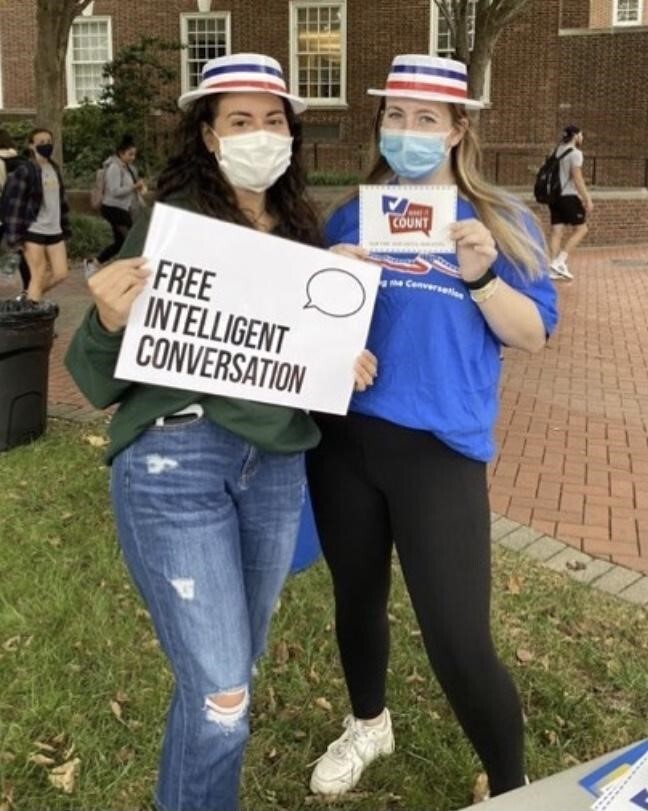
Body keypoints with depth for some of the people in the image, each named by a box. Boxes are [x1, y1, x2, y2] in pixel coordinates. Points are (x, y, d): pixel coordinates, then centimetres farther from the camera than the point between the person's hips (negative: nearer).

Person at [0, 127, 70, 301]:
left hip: (54, 231, 7)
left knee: (61, 274, 5)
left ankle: (30, 298, 25)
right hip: (33, 231, -7)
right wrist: (15, 237, -17)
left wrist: (66, 229, 16)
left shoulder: (54, 169, 12)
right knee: (38, 277, -3)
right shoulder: (24, 171, -9)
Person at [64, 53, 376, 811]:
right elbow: (100, 379, -8)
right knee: (220, 695, -4)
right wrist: (108, 320, -29)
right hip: (174, 461, -6)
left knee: (236, 663, 20)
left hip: (275, 462, 6)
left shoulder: (300, 229, 9)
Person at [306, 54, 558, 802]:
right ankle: (368, 725, 45)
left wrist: (481, 276, -17)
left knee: (458, 640, -6)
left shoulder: (502, 221, 3)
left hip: (441, 446, -3)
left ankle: (511, 788, 19)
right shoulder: (350, 217, 9)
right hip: (344, 437, 3)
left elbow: (533, 335, -1)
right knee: (357, 596, 18)